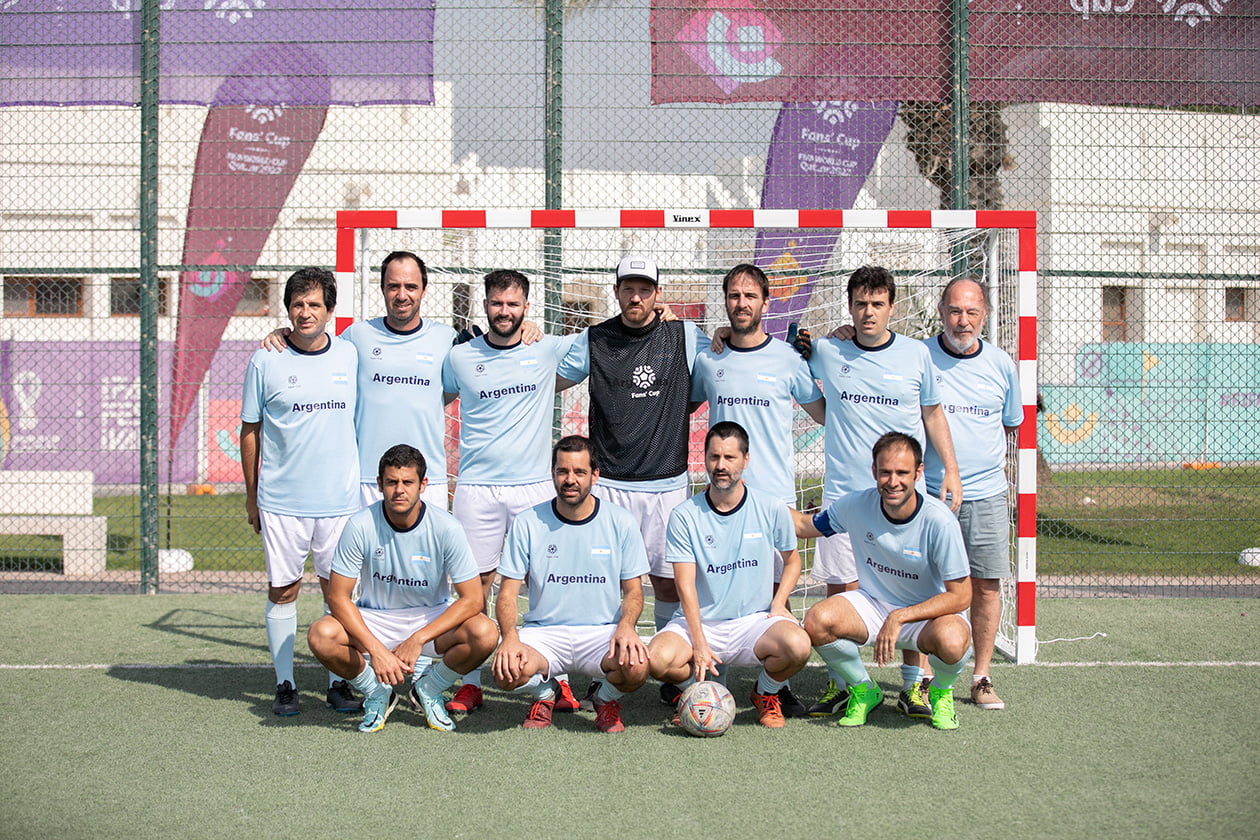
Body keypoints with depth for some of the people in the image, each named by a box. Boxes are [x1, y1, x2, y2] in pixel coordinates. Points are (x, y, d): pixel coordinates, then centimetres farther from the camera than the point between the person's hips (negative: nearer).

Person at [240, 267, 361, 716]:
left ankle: (338, 683, 18)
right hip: (281, 500, -1)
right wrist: (251, 495, 6)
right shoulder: (265, 361, -1)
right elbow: (250, 430, 5)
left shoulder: (351, 355, 4)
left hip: (340, 499, 1)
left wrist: (366, 482, 12)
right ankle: (285, 684, 16)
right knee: (282, 591, 5)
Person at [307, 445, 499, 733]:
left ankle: (428, 689, 2)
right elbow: (338, 596, -15)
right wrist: (376, 650, -27)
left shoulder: (446, 528, -18)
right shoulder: (360, 526, -17)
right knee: (321, 636, -29)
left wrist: (418, 639, -26)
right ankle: (377, 693, 1)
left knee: (485, 634, -30)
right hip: (373, 619, 0)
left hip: (432, 617, 0)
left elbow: (472, 599, -17)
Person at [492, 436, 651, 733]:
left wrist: (626, 626, -17)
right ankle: (544, 693, 8)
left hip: (602, 631, 0)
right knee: (508, 671, -33)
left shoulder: (621, 523, 1)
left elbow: (633, 590, 6)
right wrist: (510, 637, -20)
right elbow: (508, 592, 1)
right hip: (543, 632, 0)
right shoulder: (527, 524, 0)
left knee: (636, 668, -33)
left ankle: (606, 699, 8)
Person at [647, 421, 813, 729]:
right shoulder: (685, 515, -4)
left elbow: (792, 559, 17)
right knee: (658, 659, -30)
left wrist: (778, 603, -2)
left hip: (754, 622, 1)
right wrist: (698, 644, -19)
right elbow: (685, 585, -8)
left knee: (797, 645, -31)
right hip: (698, 623, 0)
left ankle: (766, 692, 6)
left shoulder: (771, 509, 1)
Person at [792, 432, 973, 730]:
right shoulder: (857, 504, -10)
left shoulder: (938, 520, -21)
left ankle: (940, 692, 3)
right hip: (872, 605, 3)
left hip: (927, 612, -3)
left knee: (952, 639, -37)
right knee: (817, 621, -27)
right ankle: (863, 690, 4)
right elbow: (806, 525, 10)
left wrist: (899, 618, -27)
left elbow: (961, 595, -19)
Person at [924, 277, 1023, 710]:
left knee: (986, 585, 3)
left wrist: (994, 468, 13)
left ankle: (981, 678, 13)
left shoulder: (1001, 364, 6)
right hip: (928, 495, -2)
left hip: (987, 495, 2)